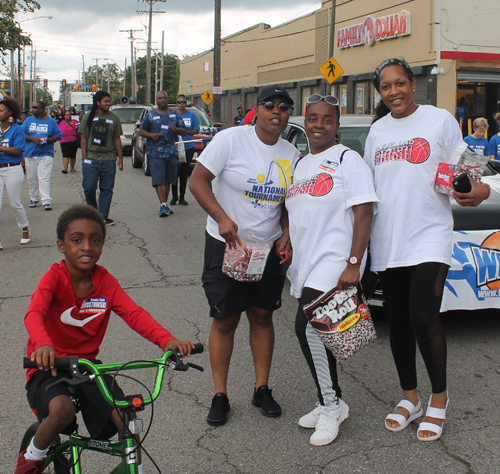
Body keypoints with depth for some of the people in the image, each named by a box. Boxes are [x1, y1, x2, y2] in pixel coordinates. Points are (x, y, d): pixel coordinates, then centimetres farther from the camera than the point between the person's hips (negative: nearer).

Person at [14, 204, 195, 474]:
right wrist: (43, 344, -54)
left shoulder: (105, 281, 0)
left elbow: (134, 313, -13)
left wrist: (167, 340, -32)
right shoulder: (54, 278, -12)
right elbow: (34, 313, -31)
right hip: (50, 366, -4)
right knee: (62, 411, -33)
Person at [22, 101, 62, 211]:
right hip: (30, 154, 3)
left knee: (44, 178, -11)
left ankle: (46, 201, -13)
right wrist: (33, 139, -13)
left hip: (46, 154, -3)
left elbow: (58, 136, 3)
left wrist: (47, 140, -15)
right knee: (32, 178, 8)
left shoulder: (51, 121, 5)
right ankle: (34, 198, 23)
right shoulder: (28, 120, 10)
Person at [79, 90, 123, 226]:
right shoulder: (88, 117, 7)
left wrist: (120, 158, 7)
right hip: (91, 159, -1)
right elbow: (84, 138, 6)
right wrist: (84, 158, -1)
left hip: (109, 159, 1)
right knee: (89, 187, -3)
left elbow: (117, 140, 11)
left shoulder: (114, 118, 9)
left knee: (107, 189, 1)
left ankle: (103, 215, 8)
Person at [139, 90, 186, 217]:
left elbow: (184, 131, 10)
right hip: (155, 152, -2)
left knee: (168, 180, 7)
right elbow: (142, 131, 11)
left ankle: (165, 205, 17)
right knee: (159, 180, -12)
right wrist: (151, 135, -9)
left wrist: (176, 129, -12)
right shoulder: (150, 115, 9)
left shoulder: (175, 115, 13)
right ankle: (163, 205, -15)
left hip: (172, 153, 2)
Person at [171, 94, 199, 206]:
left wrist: (186, 131, -12)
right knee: (175, 171, -4)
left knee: (184, 172, 5)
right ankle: (174, 196, 8)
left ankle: (182, 197, 13)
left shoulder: (191, 115, 6)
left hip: (188, 147, 1)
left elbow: (196, 131, 4)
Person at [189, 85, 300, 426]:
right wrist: (222, 218, -24)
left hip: (270, 248, 4)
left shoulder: (291, 154, 5)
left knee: (262, 316, 10)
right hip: (226, 245, -4)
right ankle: (220, 395, 14)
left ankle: (262, 389, 24)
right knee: (225, 320, 2)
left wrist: (286, 234, -4)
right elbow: (198, 181, -13)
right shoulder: (231, 139, -10)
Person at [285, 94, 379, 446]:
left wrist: (353, 264, -22)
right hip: (305, 263, 8)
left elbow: (363, 215, -14)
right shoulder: (301, 164, 18)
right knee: (315, 332, 10)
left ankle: (331, 405, -5)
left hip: (334, 261, -8)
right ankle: (331, 404, 24)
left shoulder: (347, 160, -6)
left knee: (308, 325, -20)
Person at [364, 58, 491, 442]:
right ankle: (410, 398, 25)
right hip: (387, 239, 5)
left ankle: (439, 399, 10)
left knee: (424, 318, -12)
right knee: (399, 322, 9)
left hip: (429, 236, -5)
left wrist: (480, 189, -21)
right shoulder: (377, 131, 13)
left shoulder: (440, 120, 0)